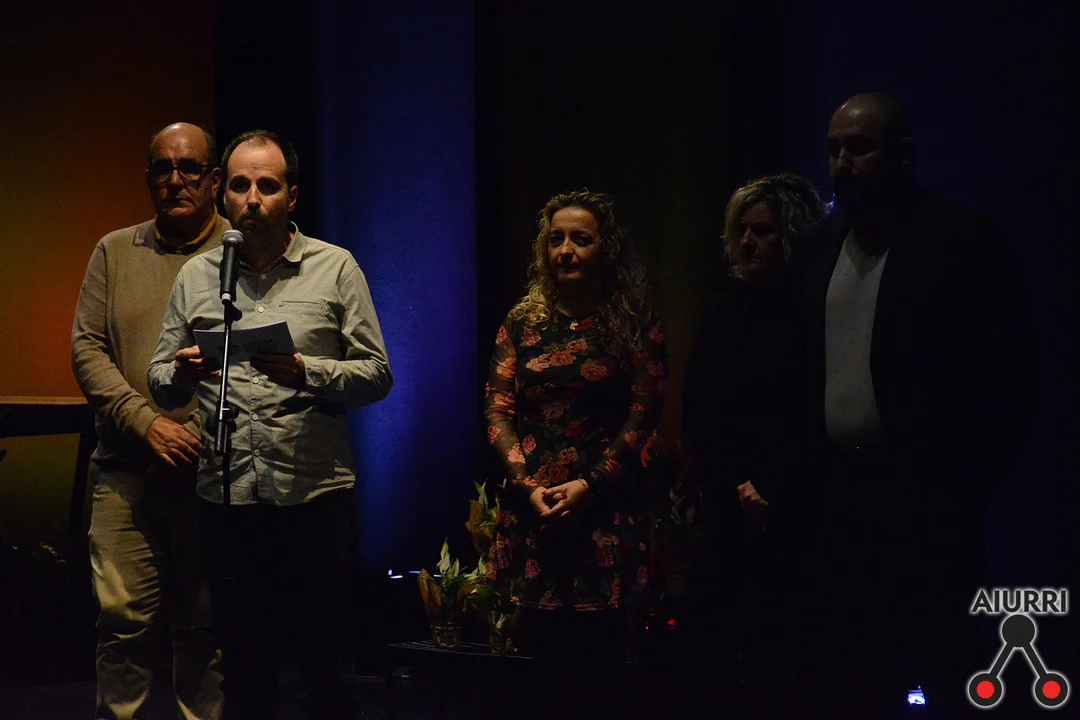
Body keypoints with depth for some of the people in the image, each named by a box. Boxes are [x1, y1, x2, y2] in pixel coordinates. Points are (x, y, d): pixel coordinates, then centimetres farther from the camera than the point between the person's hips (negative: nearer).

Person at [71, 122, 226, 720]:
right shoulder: (115, 252, 13)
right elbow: (87, 349, 6)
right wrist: (147, 421, -9)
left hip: (215, 470, -2)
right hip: (127, 469, 2)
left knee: (206, 625, 4)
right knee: (122, 619, -2)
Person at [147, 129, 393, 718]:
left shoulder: (335, 268, 4)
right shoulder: (195, 277, 11)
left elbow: (377, 375, 1)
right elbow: (160, 383, 12)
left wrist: (307, 372, -16)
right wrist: (182, 373, -11)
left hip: (317, 495, -2)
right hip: (228, 501, 2)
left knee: (326, 668, 4)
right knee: (244, 668, 10)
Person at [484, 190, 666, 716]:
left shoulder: (634, 325, 3)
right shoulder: (522, 323, 10)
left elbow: (643, 414, -3)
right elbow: (497, 411, 5)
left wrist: (591, 484, -12)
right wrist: (528, 485, -8)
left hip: (606, 510, -2)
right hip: (532, 510, 3)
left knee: (599, 652, -3)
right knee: (542, 648, 2)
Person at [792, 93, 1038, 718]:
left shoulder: (963, 238, -7)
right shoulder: (821, 245, 13)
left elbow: (1011, 365, -8)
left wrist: (975, 473, -10)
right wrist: (813, 464, 10)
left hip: (928, 495, -6)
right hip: (843, 492, 6)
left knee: (940, 670, -3)